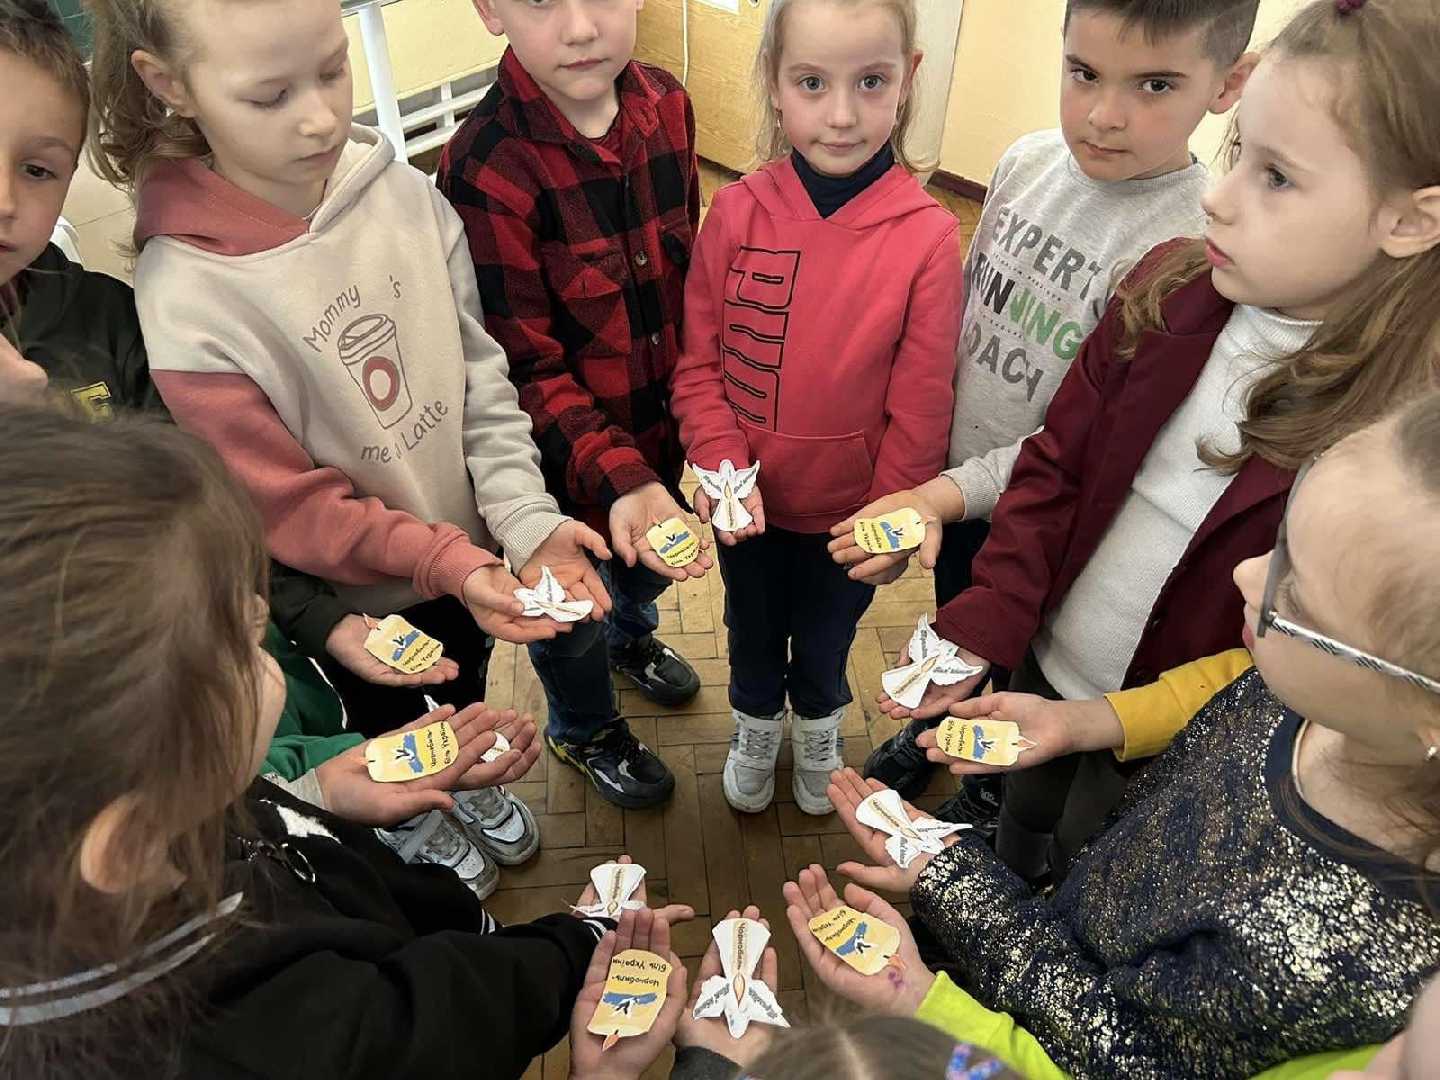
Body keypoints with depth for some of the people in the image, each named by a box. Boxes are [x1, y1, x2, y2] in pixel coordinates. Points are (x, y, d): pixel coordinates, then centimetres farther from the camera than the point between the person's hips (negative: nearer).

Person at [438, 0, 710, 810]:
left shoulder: (668, 107, -10)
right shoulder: (486, 171, -27)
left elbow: (687, 268, 3)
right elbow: (526, 372, -23)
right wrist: (619, 478, -35)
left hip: (661, 426, 5)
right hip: (566, 460, -5)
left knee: (653, 559, 31)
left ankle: (633, 636, 66)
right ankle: (585, 731, 52)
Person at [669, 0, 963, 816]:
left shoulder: (929, 236, -19)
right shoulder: (737, 213, -14)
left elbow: (919, 409, -13)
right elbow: (700, 362, -7)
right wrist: (723, 466, -19)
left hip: (848, 513, -1)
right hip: (750, 505, 2)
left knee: (825, 643, 25)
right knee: (752, 635, 26)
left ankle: (820, 734, 57)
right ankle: (756, 732, 57)